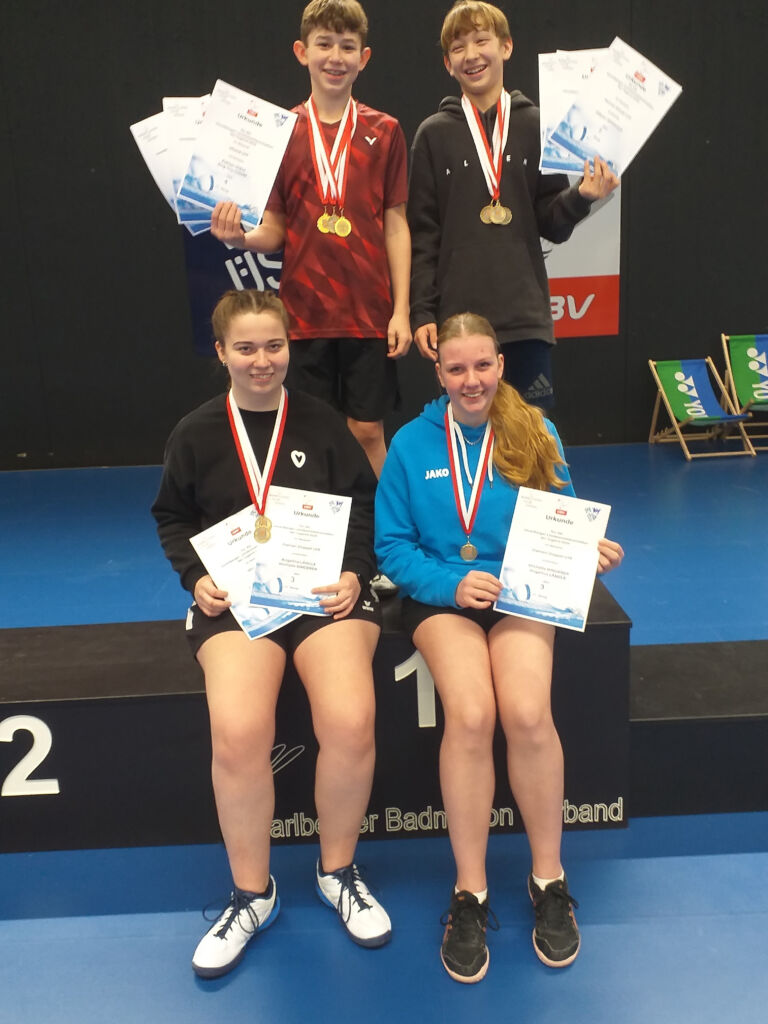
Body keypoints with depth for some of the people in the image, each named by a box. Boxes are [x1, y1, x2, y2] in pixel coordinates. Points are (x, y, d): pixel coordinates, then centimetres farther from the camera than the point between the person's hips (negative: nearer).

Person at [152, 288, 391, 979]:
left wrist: (353, 572, -6)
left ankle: (339, 871, 5)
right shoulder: (195, 435, 10)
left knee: (350, 722, -25)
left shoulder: (323, 424, 9)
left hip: (326, 587, 0)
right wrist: (196, 577, 0)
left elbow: (363, 505, 10)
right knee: (238, 733, -26)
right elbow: (172, 518, 17)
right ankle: (251, 894, 2)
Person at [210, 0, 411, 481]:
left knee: (368, 430, 5)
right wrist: (241, 238, -17)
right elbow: (275, 231, 5)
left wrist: (401, 310, -2)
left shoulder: (384, 131, 4)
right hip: (304, 313, 0)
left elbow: (395, 225, 4)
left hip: (369, 311, 0)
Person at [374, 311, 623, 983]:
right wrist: (451, 583, -13)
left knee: (527, 712, -27)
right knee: (471, 714, -28)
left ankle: (549, 880, -4)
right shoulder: (411, 444, 5)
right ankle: (470, 892, -9)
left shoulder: (535, 434, 7)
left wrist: (591, 550, -13)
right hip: (440, 594, 0)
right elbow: (392, 545, 2)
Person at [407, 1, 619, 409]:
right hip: (458, 317, -1)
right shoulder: (434, 134, 6)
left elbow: (552, 224, 7)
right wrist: (422, 311, -3)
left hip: (527, 316, 1)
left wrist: (581, 196, -13)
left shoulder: (538, 126, 7)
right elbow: (423, 232, 3)